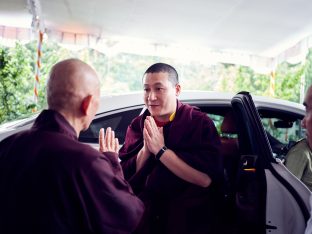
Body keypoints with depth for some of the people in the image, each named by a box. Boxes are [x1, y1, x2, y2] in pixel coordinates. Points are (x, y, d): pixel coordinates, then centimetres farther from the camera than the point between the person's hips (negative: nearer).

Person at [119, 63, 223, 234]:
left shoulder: (200, 123, -13)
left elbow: (206, 179, -24)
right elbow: (125, 176, -6)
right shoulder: (137, 125, -2)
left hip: (191, 219, -2)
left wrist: (160, 150, -24)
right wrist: (146, 149, -21)